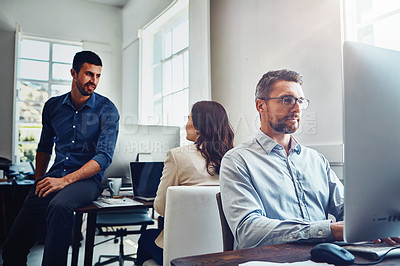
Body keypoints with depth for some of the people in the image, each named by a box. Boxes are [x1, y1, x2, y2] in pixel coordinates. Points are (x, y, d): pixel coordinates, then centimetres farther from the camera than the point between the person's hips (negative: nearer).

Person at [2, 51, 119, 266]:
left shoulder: (106, 109, -2)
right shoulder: (53, 106, 12)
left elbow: (104, 156, -11)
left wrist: (65, 181, -20)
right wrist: (38, 181, 11)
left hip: (87, 179, -4)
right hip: (54, 176, 4)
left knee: (59, 206, -37)